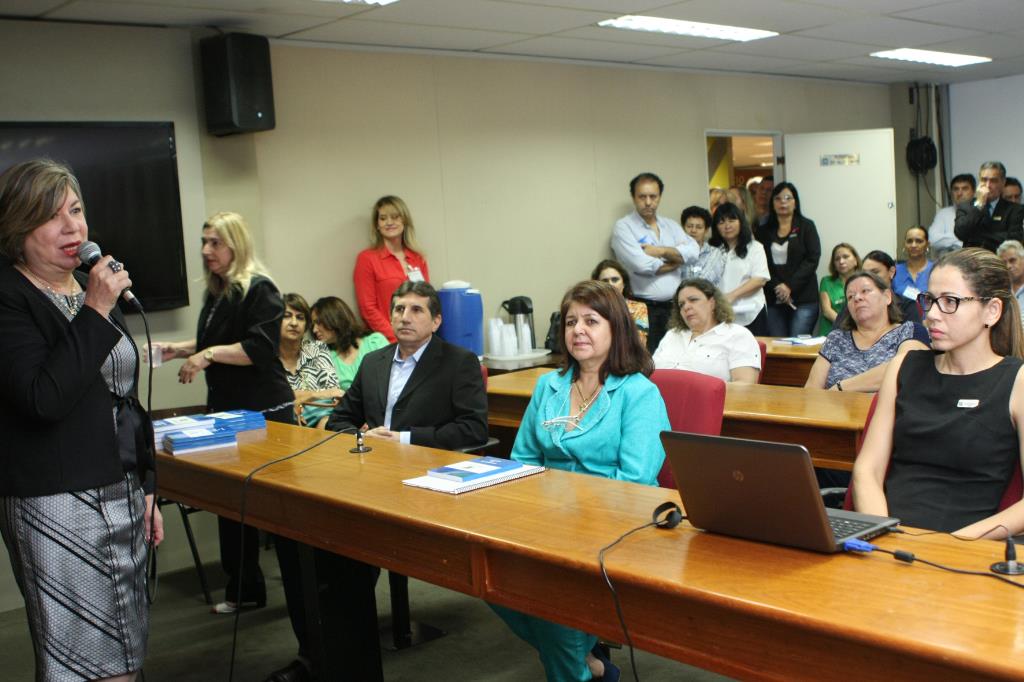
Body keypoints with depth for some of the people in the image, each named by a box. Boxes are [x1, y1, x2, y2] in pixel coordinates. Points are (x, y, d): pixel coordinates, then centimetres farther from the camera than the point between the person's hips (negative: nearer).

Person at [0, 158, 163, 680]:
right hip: (55, 505, -7)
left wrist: (146, 487, 18)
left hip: (120, 495, 7)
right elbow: (43, 399, -23)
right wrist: (95, 314, -19)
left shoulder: (94, 289, 13)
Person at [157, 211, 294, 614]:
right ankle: (242, 588, 25)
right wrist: (180, 349, 11)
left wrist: (209, 355, -24)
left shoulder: (259, 290, -13)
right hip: (226, 409, 9)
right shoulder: (216, 292, 13)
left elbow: (260, 349, -22)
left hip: (263, 412, -9)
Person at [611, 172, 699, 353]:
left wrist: (662, 251, -11)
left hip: (674, 307, 5)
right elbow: (642, 265, -15)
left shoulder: (671, 225, 16)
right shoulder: (623, 227, -2)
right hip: (643, 309, -5)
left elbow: (693, 251, 1)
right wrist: (676, 258, 0)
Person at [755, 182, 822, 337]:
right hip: (773, 301, 2)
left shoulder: (806, 227, 6)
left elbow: (812, 259, -3)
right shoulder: (764, 231, 12)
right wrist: (777, 286, -11)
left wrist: (790, 286, -11)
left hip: (803, 300, -2)